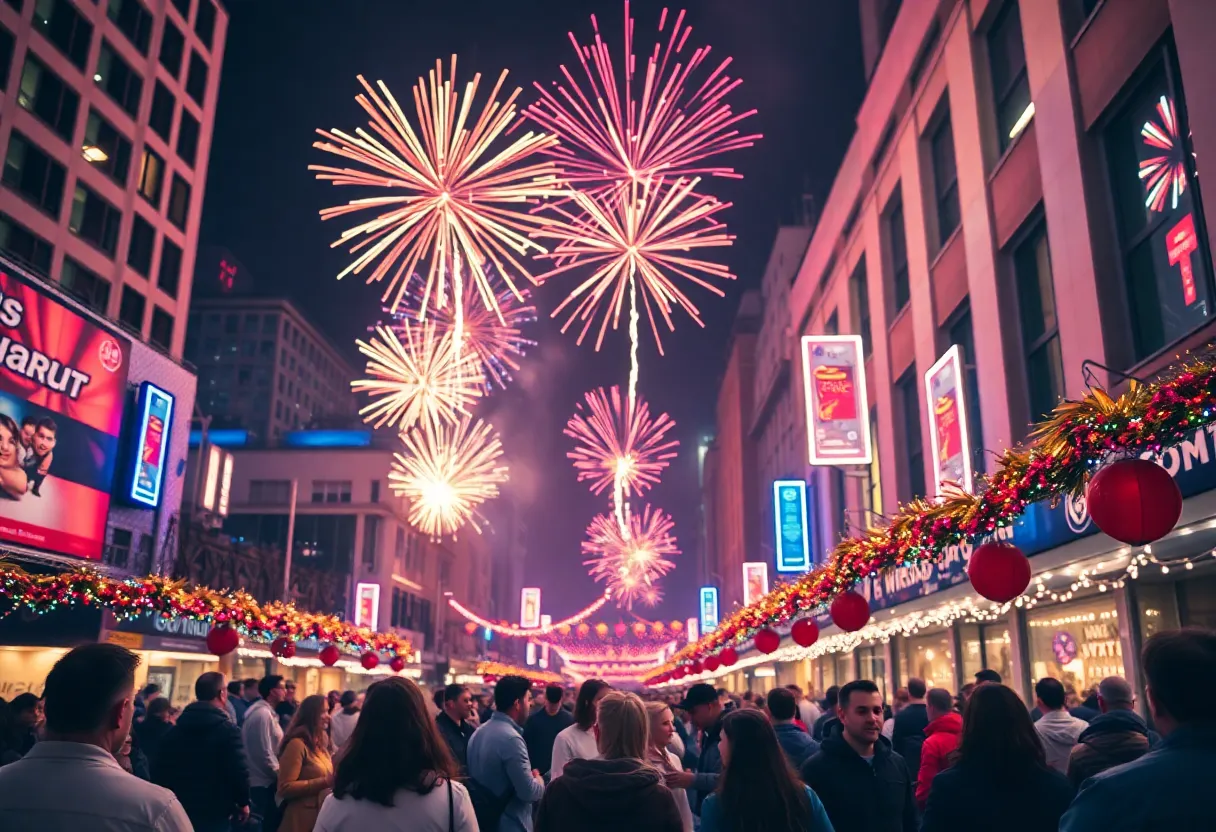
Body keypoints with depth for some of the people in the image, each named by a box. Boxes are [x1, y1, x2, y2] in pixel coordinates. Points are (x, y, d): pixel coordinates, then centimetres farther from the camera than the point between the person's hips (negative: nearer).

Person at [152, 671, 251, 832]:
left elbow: (159, 768, 8)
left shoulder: (175, 728, 5)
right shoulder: (228, 729, -15)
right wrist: (243, 802, -3)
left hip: (178, 808, 6)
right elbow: (239, 771, -19)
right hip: (214, 812, -6)